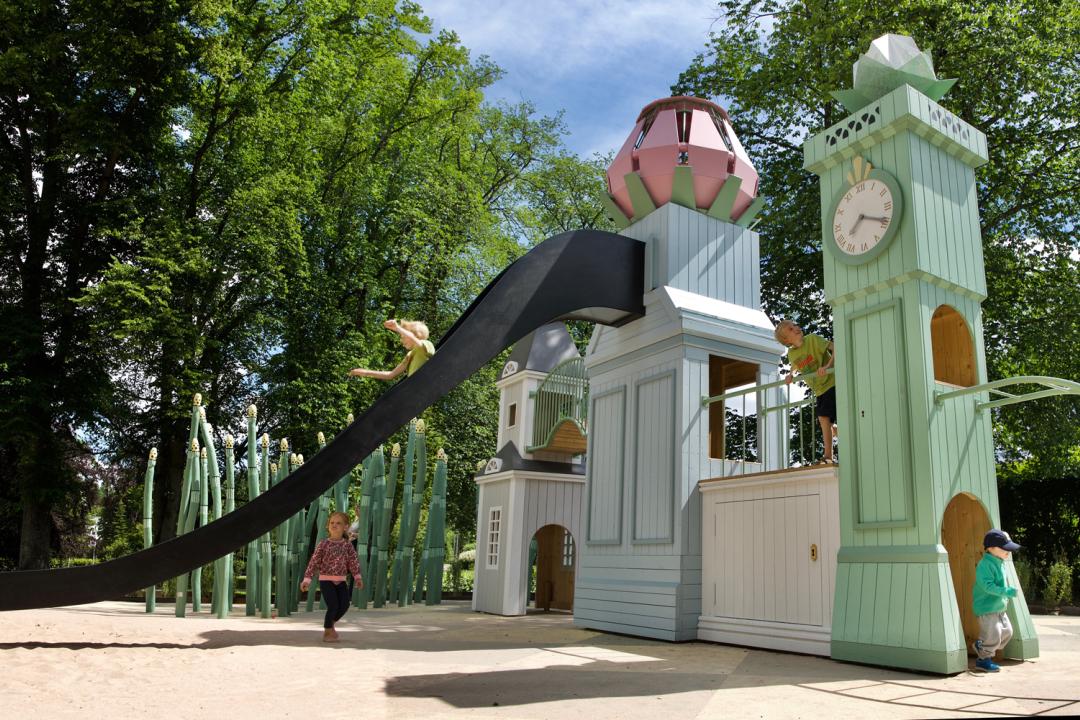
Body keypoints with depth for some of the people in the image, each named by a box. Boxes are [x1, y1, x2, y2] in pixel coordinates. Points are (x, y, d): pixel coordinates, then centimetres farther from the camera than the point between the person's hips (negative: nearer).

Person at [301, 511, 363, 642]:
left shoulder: (347, 545, 2)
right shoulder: (323, 544, -6)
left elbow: (353, 562, -2)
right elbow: (313, 562, -7)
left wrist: (357, 576, -13)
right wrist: (307, 579, -14)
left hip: (341, 581, 4)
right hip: (326, 580, -4)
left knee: (344, 606, 0)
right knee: (333, 606, -13)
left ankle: (330, 624, 29)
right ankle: (327, 632, 9)